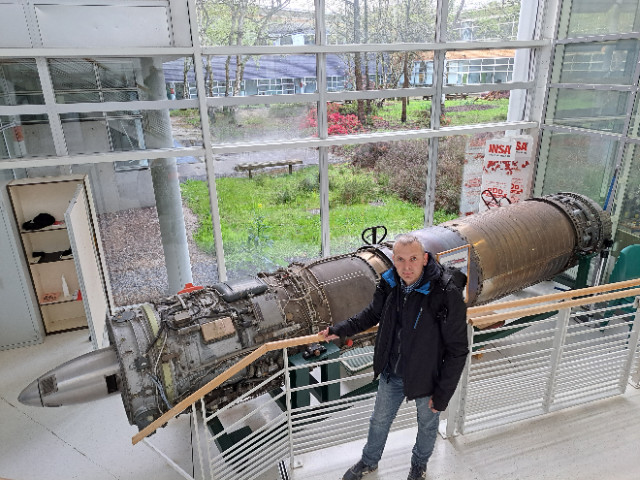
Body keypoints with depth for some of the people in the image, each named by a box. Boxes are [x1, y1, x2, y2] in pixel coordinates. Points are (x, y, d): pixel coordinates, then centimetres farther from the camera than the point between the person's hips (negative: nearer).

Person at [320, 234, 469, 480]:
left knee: (427, 425, 25)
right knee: (379, 420, 25)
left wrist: (442, 394, -16)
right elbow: (372, 314, 7)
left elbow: (457, 349, -21)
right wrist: (340, 329, 4)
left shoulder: (447, 295, -30)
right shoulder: (388, 285, -15)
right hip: (391, 375, 4)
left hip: (427, 378, -3)